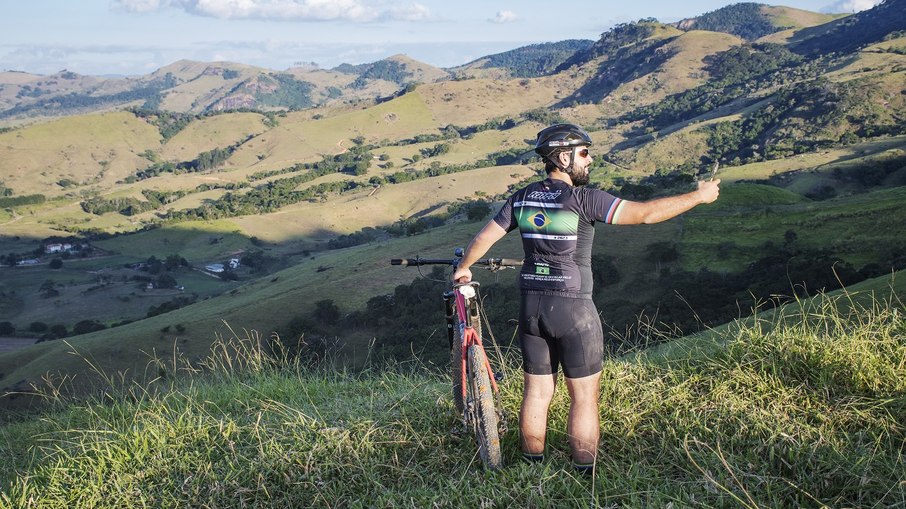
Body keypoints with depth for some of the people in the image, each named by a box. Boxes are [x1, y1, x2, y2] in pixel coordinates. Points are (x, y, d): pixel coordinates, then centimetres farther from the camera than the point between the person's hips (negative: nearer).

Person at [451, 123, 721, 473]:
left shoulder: (522, 198, 3)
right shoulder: (583, 198, -14)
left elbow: (484, 237, 10)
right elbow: (644, 214, -17)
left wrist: (464, 267, 28)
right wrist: (698, 196, -7)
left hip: (532, 307, 6)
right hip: (574, 312, -6)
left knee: (537, 392, 14)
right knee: (584, 397, 6)